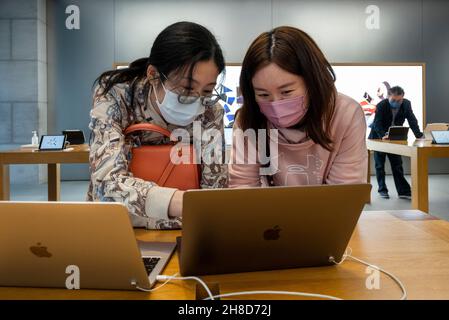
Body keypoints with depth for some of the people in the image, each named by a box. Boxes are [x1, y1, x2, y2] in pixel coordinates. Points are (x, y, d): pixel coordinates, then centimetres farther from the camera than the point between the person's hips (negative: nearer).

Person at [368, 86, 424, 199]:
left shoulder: (406, 104, -10)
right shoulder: (381, 105, -21)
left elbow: (412, 120, -11)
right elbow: (377, 123, -28)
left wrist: (419, 135, -26)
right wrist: (383, 135, -45)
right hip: (379, 137, -3)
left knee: (397, 165, 4)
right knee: (380, 165, 4)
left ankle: (403, 191, 6)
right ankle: (382, 189, 16)